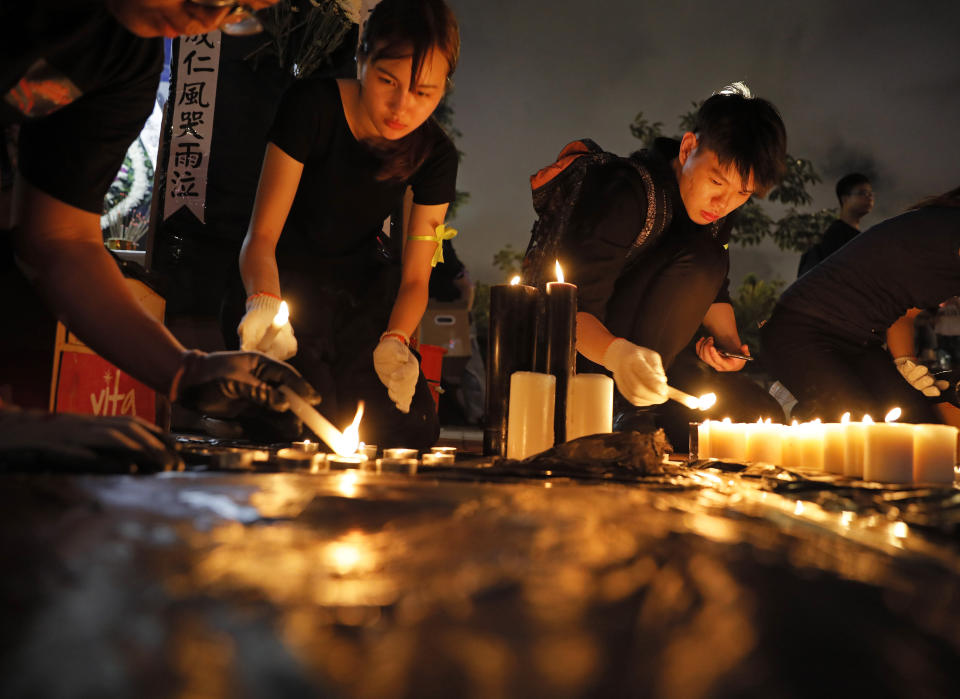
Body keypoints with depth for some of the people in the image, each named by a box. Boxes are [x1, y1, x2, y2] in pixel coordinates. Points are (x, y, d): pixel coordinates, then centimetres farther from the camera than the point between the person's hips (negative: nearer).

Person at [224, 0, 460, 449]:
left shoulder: (434, 154, -8)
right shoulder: (312, 106, -18)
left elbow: (415, 277, -5)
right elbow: (262, 235, -18)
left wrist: (394, 340, -26)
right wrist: (264, 303, -40)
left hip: (364, 297, 4)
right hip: (288, 287, -3)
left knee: (412, 433, -12)